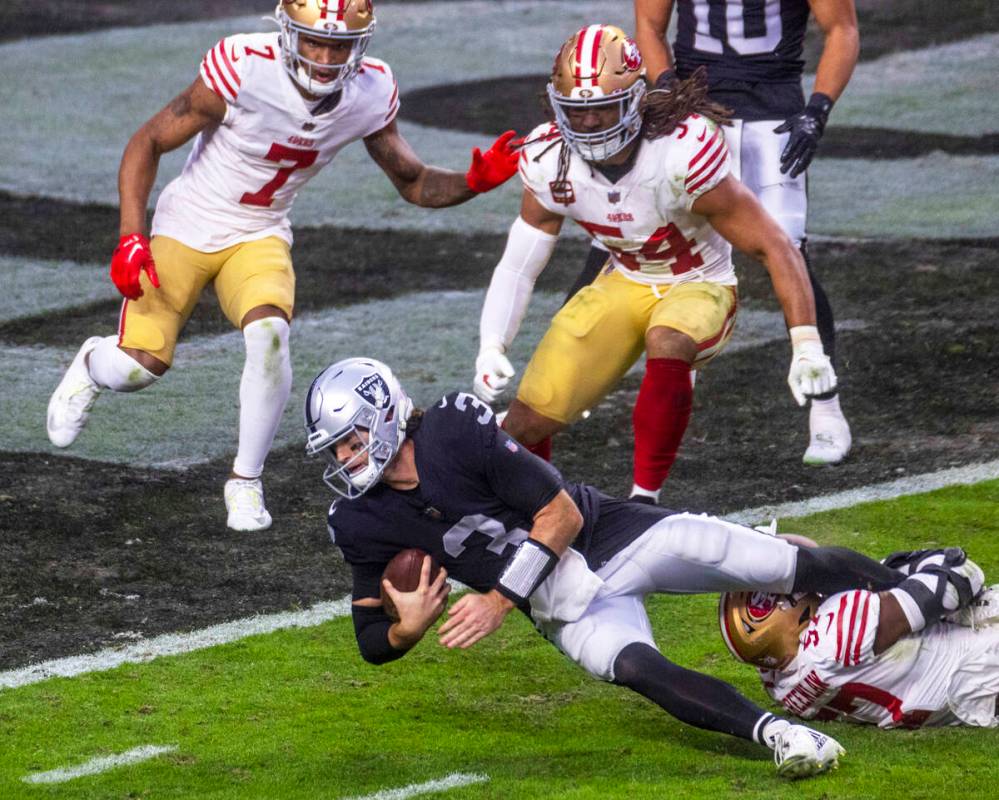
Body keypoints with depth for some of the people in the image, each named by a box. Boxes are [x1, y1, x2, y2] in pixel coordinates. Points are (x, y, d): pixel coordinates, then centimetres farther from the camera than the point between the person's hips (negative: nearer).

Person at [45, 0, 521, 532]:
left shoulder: (370, 94, -14)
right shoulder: (244, 70, -28)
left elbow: (413, 183, 0)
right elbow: (147, 144, -17)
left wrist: (473, 183, -20)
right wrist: (130, 239, -24)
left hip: (260, 238, 2)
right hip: (187, 228, -2)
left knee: (269, 334, -26)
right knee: (142, 365, -8)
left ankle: (246, 481, -6)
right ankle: (92, 365, 32)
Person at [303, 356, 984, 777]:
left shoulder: (456, 434, -21)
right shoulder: (363, 523, -5)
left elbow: (561, 516, -17)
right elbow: (373, 642, 3)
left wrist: (500, 598, -20)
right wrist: (408, 629, -21)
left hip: (613, 537, -3)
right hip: (568, 611, 3)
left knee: (789, 567, -12)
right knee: (631, 666, -31)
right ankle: (772, 732, -42)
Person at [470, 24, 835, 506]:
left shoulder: (683, 154, -30)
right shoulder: (550, 163, -15)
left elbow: (772, 247, -25)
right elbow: (518, 267, -5)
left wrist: (807, 346, -30)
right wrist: (491, 348, -21)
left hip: (699, 288, -4)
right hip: (623, 285, 4)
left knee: (667, 344, -40)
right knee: (526, 420, -10)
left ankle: (645, 498, -24)